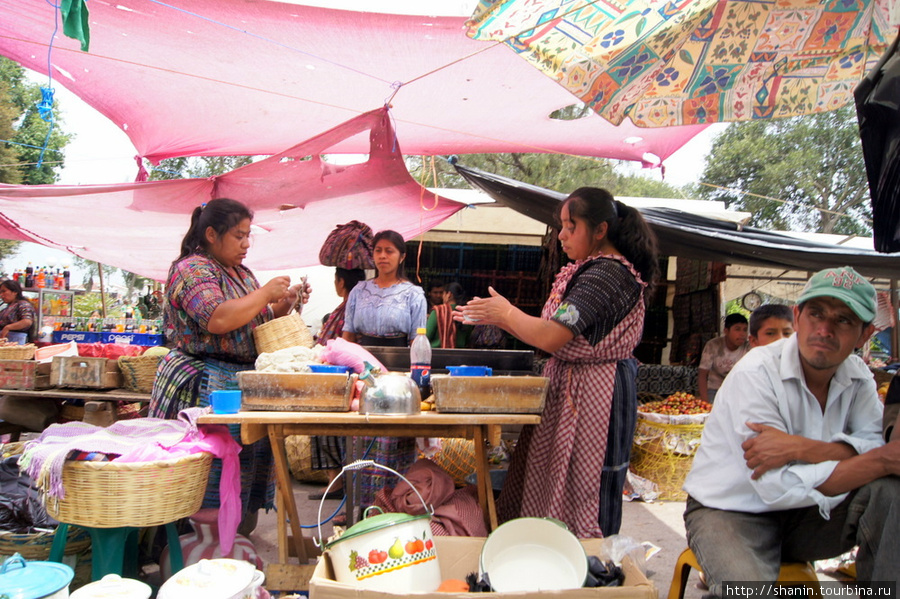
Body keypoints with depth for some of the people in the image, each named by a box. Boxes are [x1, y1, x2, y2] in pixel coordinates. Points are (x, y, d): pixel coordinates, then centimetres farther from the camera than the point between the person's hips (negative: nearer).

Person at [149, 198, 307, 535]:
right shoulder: (192, 269, -9)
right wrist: (265, 294, -16)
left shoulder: (240, 272, 19)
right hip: (206, 385, -9)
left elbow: (258, 323, 26)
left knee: (249, 458, 8)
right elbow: (218, 320, -25)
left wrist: (286, 303, 8)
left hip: (244, 382, 9)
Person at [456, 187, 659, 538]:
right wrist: (496, 318, 5)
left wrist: (506, 312, -8)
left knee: (578, 498, 2)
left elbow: (550, 337, -24)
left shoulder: (607, 273, -18)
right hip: (566, 386, 10)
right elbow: (551, 331, 12)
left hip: (591, 394, -10)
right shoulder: (592, 269, 14)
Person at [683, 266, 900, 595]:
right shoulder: (755, 373, -21)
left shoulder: (858, 377, 0)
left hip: (804, 514, 6)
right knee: (747, 590, -35)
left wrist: (801, 447, -30)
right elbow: (780, 488, -26)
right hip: (732, 514, -6)